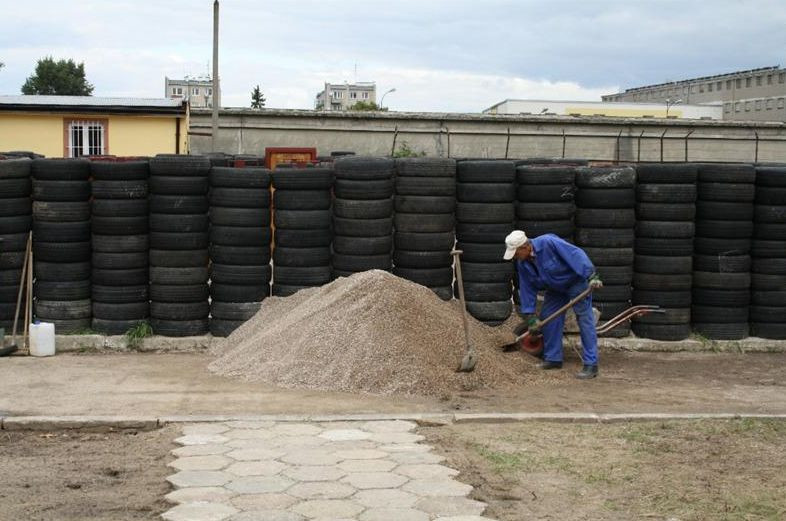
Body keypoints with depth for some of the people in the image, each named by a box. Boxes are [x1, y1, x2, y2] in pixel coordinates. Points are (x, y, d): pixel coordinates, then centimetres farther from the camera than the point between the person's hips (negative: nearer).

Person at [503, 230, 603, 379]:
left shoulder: (548, 243, -31)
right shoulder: (522, 264, -8)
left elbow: (576, 254, -34)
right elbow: (527, 290, -1)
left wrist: (591, 276, -41)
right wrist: (530, 318, -2)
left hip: (576, 281, -8)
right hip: (556, 288, 8)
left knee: (585, 319, -13)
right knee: (547, 317, 6)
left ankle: (591, 365, -14)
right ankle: (553, 358, 19)